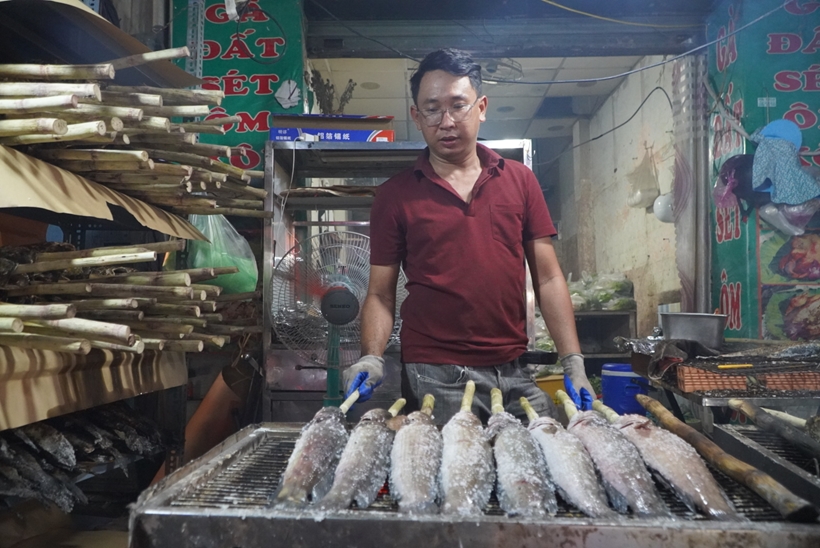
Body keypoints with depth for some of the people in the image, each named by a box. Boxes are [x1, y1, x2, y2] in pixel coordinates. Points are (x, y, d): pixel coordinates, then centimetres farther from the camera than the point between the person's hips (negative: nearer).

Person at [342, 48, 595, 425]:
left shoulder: (520, 180, 7)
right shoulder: (395, 195, 2)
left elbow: (547, 279, 6)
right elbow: (381, 294, 3)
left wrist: (573, 362, -1)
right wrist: (372, 357, -14)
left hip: (514, 373, 3)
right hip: (434, 377, -2)